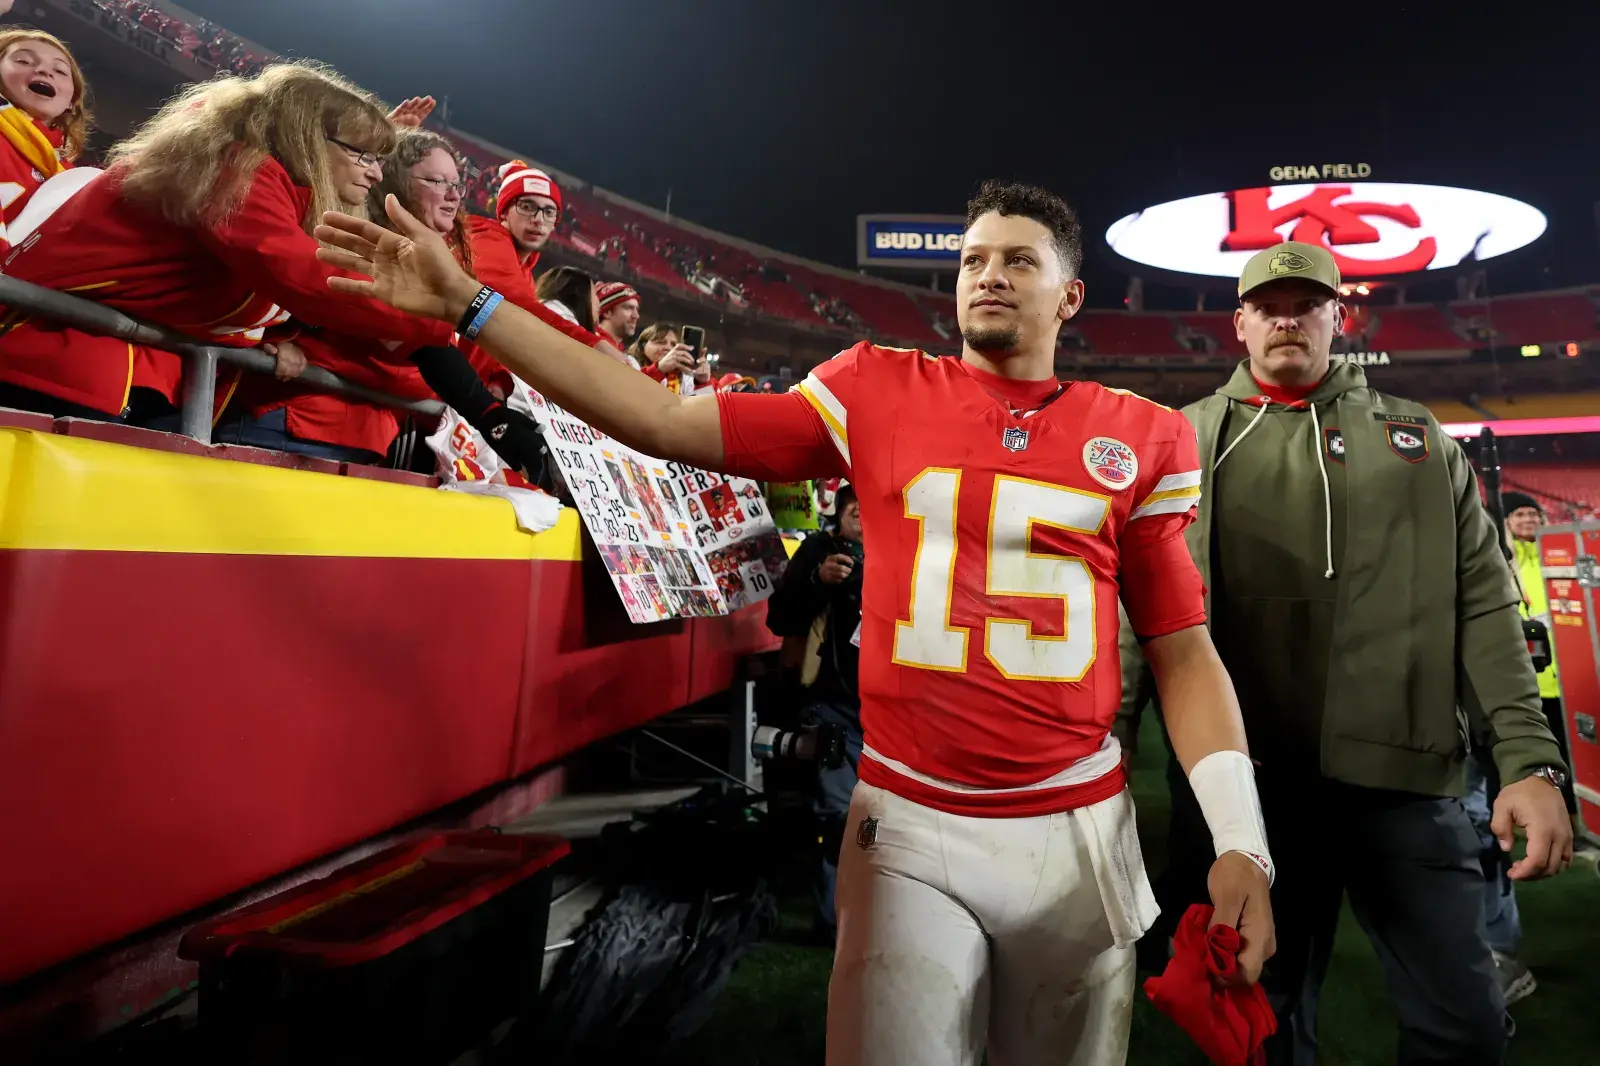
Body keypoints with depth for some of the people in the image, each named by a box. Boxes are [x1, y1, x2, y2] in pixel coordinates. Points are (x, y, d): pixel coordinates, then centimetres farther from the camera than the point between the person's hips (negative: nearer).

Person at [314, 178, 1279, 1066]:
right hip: (908, 826, -1)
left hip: (1081, 834, 2)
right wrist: (470, 304, -5)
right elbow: (670, 422, -4)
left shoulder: (1146, 437, 3)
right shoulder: (878, 392, 1)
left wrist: (1241, 840, -3)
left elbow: (1183, 649, 5)